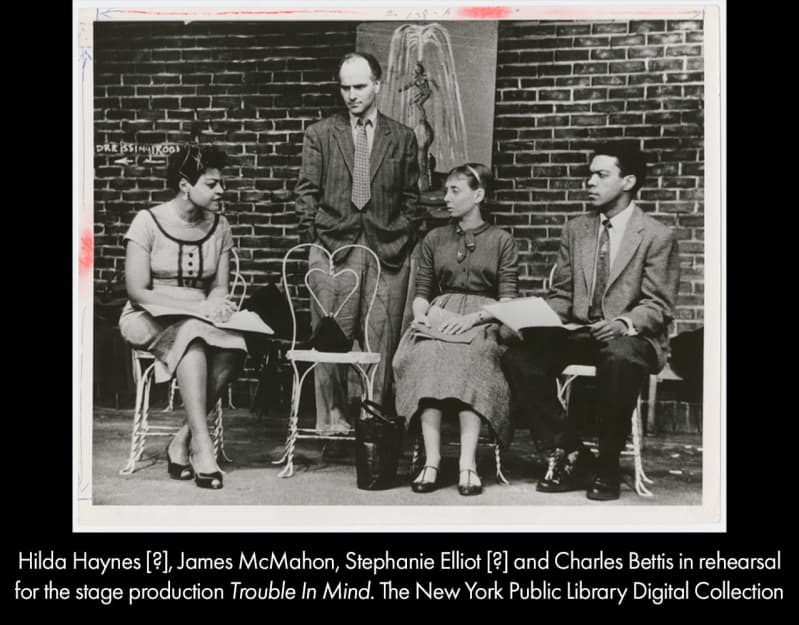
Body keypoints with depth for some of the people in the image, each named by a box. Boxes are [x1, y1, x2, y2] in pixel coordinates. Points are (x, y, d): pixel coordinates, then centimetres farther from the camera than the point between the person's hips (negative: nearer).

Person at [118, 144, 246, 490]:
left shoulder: (219, 226, 6)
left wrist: (215, 305, -14)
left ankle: (182, 441, -18)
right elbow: (137, 290, -13)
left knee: (234, 348, -30)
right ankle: (202, 445, -38)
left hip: (201, 321, 4)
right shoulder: (148, 221, -8)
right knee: (192, 335, -38)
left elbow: (219, 286, 11)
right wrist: (195, 307, -23)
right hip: (148, 319, -4)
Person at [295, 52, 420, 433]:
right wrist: (313, 236, -1)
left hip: (387, 250, 1)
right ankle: (331, 416, 7)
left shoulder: (402, 138, 12)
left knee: (381, 341, 0)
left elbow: (410, 197, 12)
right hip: (334, 246, 0)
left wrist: (402, 239, 2)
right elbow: (306, 191, 8)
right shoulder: (319, 134, 10)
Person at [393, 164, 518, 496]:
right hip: (439, 316, 2)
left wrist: (473, 317, -16)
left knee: (470, 357, -37)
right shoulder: (435, 239, 20)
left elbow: (507, 301, 2)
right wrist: (422, 314, -6)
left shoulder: (501, 240, 10)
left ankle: (467, 462, -40)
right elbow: (421, 291, 17)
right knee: (427, 355, -34)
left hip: (482, 321, -2)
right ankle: (431, 460, -37)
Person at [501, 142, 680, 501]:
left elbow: (658, 305, -5)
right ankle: (570, 455, -10)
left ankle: (607, 466, -20)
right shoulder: (575, 230, 14)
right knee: (518, 359, -23)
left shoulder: (657, 236, -1)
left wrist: (625, 323, -26)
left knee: (619, 356, -41)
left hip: (631, 338, -4)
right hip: (578, 333, 5)